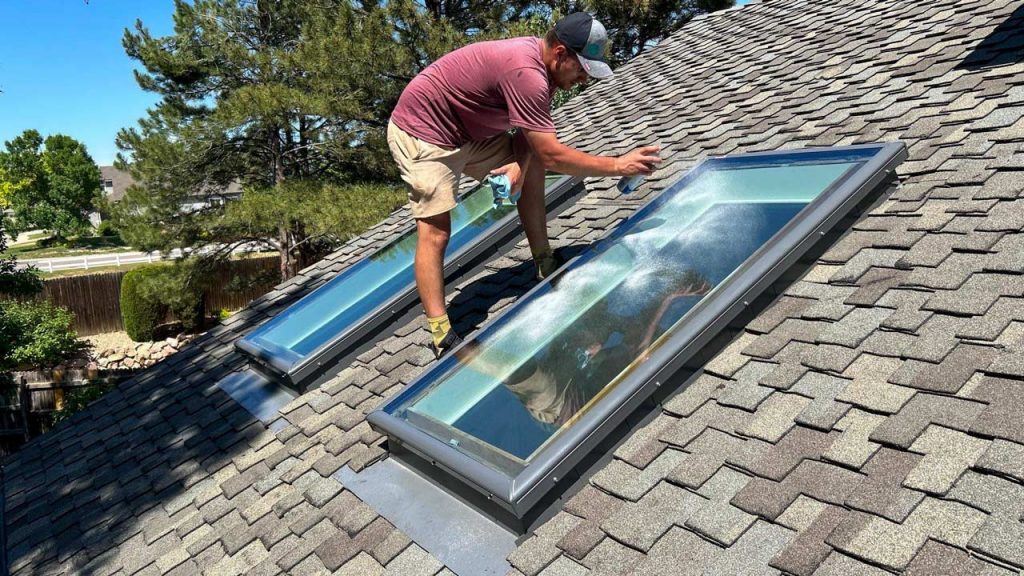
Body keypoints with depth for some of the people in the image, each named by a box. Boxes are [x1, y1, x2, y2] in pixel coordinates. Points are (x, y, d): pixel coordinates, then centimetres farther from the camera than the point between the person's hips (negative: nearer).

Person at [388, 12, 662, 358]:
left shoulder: (536, 58, -1)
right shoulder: (525, 73, -31)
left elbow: (531, 132, 3)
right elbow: (552, 155, -30)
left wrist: (518, 164, -18)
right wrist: (617, 166, -23)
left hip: (466, 131, 10)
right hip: (421, 133, -10)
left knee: (532, 167, 11)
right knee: (436, 231, -17)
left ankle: (545, 265, 15)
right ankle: (442, 338, -16)